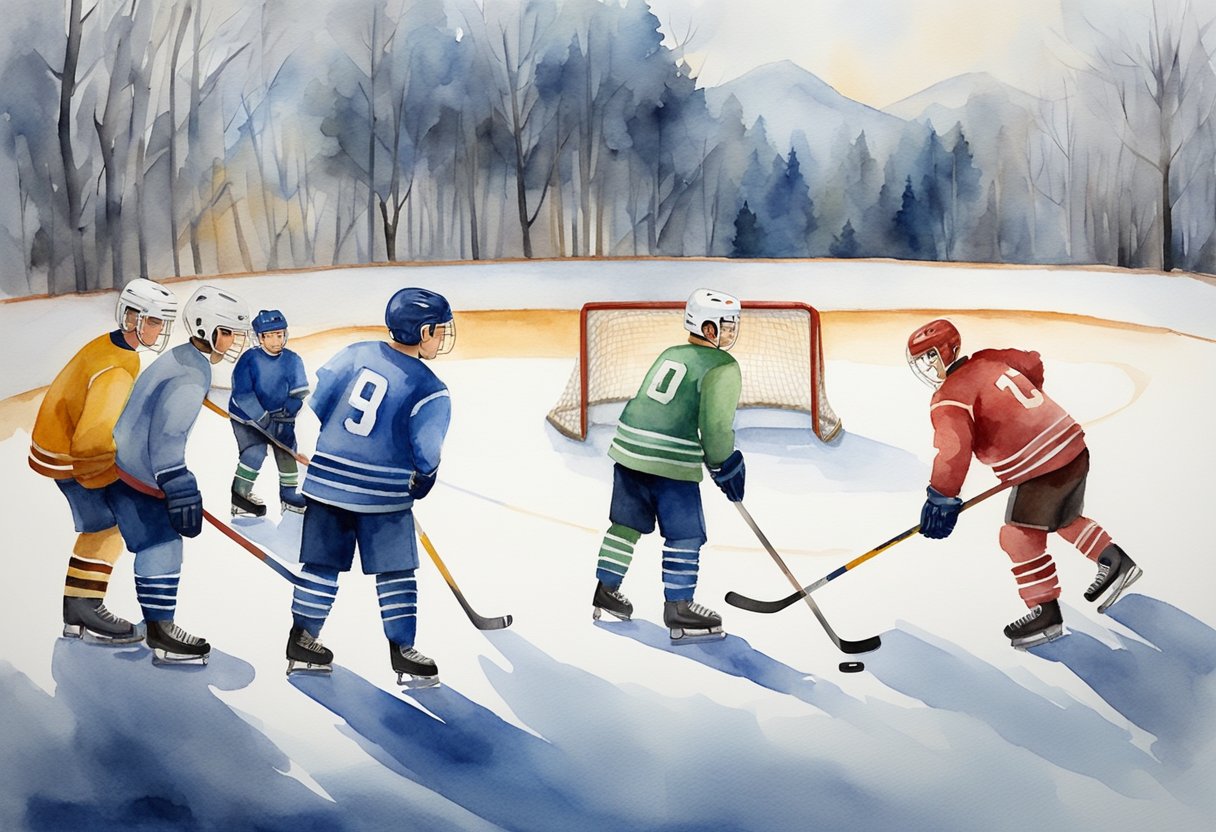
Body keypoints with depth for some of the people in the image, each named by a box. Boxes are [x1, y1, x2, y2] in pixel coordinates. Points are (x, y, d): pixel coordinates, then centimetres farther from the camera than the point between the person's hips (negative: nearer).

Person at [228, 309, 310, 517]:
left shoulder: (293, 361, -9)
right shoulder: (249, 359, -20)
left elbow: (299, 393, -7)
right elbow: (243, 395, -22)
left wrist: (286, 416, -21)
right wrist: (265, 420, -26)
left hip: (279, 415, 4)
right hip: (246, 415, -4)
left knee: (288, 450, 1)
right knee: (256, 450, -17)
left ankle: (289, 494, 19)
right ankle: (239, 495, -4)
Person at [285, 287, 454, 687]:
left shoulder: (356, 352, 2)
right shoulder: (431, 391, -11)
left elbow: (318, 398, 7)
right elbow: (426, 455, -10)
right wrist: (422, 481, 11)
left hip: (327, 478, 5)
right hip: (383, 493, -5)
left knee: (322, 565, 14)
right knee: (396, 572, 7)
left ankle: (302, 643, 21)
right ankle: (403, 653, 11)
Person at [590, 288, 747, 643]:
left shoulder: (669, 354, 20)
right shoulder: (722, 366, -4)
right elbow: (715, 425, -13)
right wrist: (726, 467, -1)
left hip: (628, 445, 8)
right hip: (670, 459, -8)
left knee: (628, 522, 19)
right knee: (685, 534, 3)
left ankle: (605, 591, 26)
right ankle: (679, 608, 5)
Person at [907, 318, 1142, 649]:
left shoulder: (949, 398, -14)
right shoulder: (988, 360, 11)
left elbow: (954, 451, -26)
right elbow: (1033, 363, 28)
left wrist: (941, 499, -19)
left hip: (1043, 466, -9)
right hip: (1074, 445, 9)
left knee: (1020, 536, -2)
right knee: (1063, 519, 29)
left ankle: (1045, 612, 3)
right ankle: (1115, 562, 38)